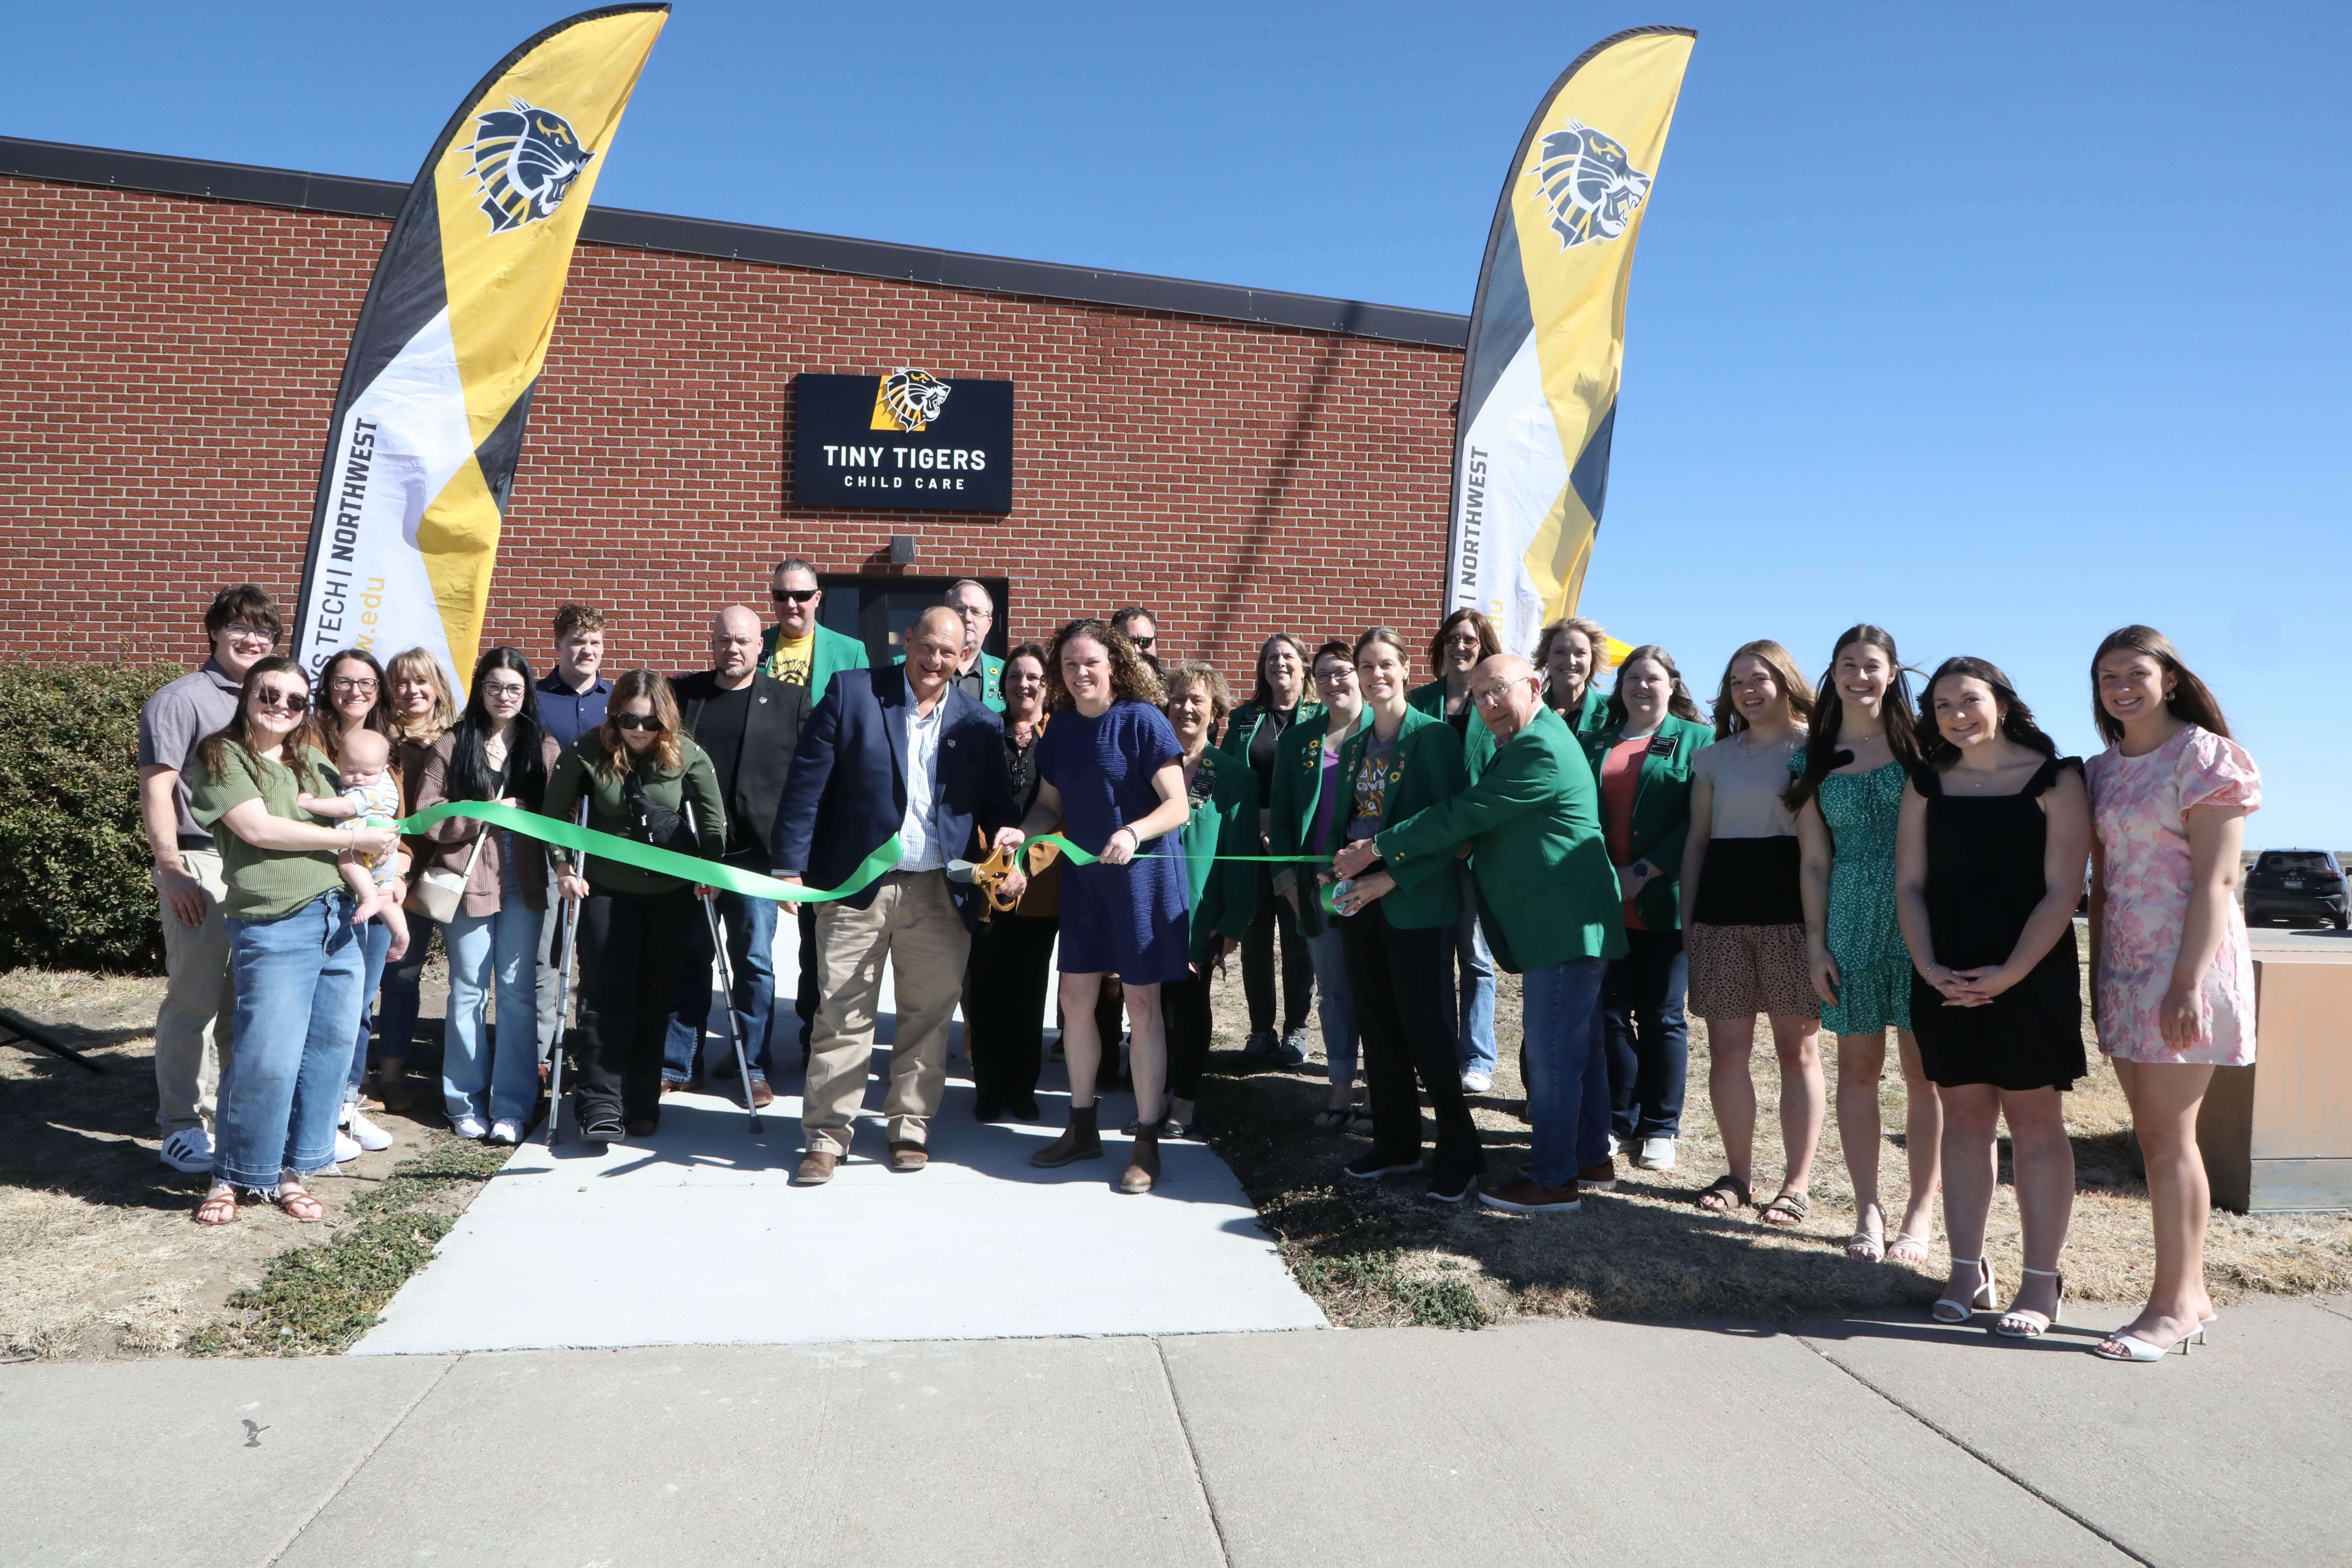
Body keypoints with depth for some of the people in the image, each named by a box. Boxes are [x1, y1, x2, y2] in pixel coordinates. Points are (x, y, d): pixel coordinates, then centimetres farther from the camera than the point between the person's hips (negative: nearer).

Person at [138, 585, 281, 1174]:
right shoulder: (182, 699, -4)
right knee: (195, 998, -4)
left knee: (244, 998, 13)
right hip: (203, 865, -6)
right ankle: (181, 1124, 5)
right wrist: (172, 870, -14)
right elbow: (156, 789, -9)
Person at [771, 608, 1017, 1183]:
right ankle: (827, 1136, 14)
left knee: (929, 1016, 8)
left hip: (939, 893, 2)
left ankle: (910, 1126, 23)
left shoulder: (981, 725, 7)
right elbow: (806, 783, -3)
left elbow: (998, 808, 9)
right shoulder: (851, 694, 0)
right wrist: (789, 865, -8)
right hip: (856, 883, -2)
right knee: (842, 1014, 4)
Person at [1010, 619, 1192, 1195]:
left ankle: (1147, 1144, 11)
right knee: (1075, 998, 10)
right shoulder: (1061, 728, 4)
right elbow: (1050, 804, 12)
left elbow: (1178, 806, -16)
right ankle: (1082, 1128, 27)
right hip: (1083, 876, 6)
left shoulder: (1142, 721, -13)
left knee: (1141, 1006, 0)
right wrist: (1022, 832, -8)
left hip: (1142, 873, -6)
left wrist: (1132, 833, -32)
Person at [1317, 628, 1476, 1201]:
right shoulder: (1354, 743, 12)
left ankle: (1460, 1151, 10)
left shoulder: (1435, 735, -8)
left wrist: (1391, 879, -19)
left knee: (1426, 1028, -4)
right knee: (1378, 1027, 11)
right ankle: (1395, 1144, 23)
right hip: (1358, 897, 6)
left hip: (1415, 901, -6)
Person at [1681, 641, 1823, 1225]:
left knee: (1798, 1046, 1)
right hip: (1723, 908, 4)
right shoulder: (1714, 757, 16)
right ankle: (1739, 1174, 15)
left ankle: (1798, 1183, 8)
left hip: (1792, 909, -4)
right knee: (1726, 1047, 3)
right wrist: (1687, 916, 11)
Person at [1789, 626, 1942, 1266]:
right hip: (1850, 921, 2)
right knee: (1859, 1065, 5)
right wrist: (1816, 945, 3)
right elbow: (1814, 861, 9)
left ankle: (1921, 1214, 10)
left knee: (1924, 1069, 0)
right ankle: (1868, 1211, 14)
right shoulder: (1815, 758, 9)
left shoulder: (1919, 743, 4)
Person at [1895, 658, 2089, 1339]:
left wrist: (2010, 974, -16)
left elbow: (2063, 889, -9)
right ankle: (1968, 1272, 15)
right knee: (1963, 1118, 7)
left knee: (2035, 1122, 1)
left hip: (2032, 976, -3)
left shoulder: (2054, 779, -3)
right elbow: (1910, 885, 7)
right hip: (1947, 980, 4)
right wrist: (1929, 967, -7)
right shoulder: (1927, 785, 9)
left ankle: (2042, 1282, 8)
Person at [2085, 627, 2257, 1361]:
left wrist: (2188, 982, -20)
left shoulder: (2203, 756, -6)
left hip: (2185, 958, -7)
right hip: (2125, 965, 7)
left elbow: (2215, 879, -13)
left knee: (2169, 1136, -5)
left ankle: (2173, 1303, 3)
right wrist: (2097, 977, 12)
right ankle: (2190, 1294, 18)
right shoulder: (2104, 770, 14)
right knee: (2155, 1136, 9)